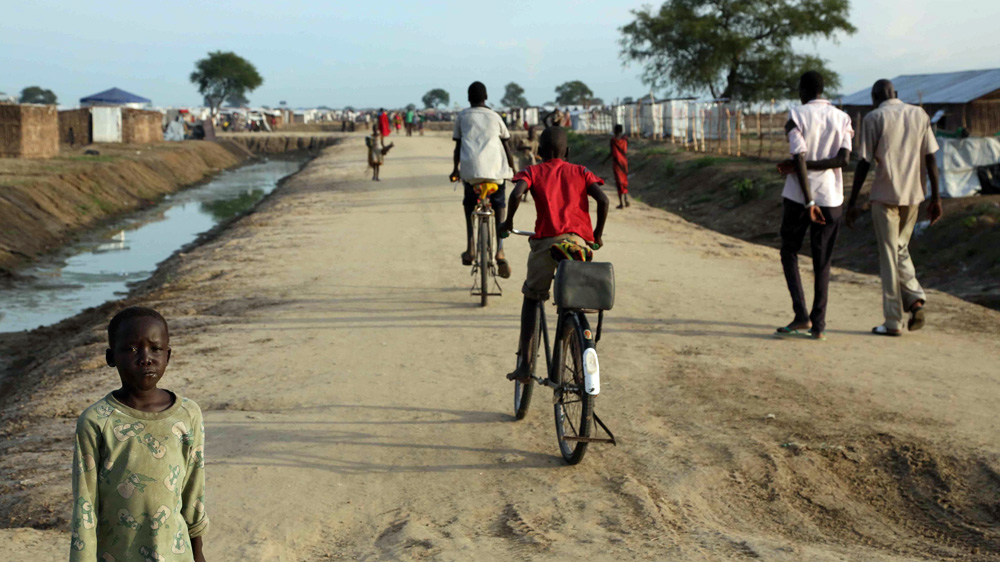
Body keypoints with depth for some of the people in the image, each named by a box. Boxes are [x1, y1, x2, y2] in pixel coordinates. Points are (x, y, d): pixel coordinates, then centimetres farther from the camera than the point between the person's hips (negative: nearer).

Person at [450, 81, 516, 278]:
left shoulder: (462, 116, 16)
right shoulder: (495, 117, 16)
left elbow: (458, 146, 16)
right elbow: (507, 147, 17)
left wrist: (455, 169, 26)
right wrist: (513, 171, 24)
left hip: (470, 168, 0)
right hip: (496, 168, 0)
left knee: (469, 206, 20)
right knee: (498, 209, 8)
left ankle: (469, 249, 11)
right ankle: (500, 253, -6)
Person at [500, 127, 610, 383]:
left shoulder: (533, 171, 12)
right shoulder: (580, 172, 17)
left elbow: (516, 193, -9)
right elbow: (603, 200, 2)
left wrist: (508, 222, 6)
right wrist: (597, 234, 15)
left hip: (546, 241, -1)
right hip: (579, 241, 1)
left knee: (531, 299, 17)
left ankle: (525, 365, 9)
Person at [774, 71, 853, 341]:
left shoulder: (796, 116, -5)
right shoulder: (842, 119, 6)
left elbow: (799, 159, -16)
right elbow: (844, 159, -8)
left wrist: (809, 202, -18)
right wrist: (797, 166, -6)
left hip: (798, 197, -3)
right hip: (831, 198, 3)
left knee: (789, 253, 13)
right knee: (822, 263, 9)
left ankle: (801, 316, 0)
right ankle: (818, 325, 6)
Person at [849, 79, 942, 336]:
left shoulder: (874, 119, -4)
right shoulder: (920, 115, 9)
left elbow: (864, 163, -8)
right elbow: (930, 158, 5)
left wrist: (853, 201, -3)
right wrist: (936, 197, 7)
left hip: (885, 195, -4)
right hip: (913, 195, 4)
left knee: (889, 256, 1)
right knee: (901, 250, 21)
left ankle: (893, 322, 3)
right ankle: (916, 299, 1)